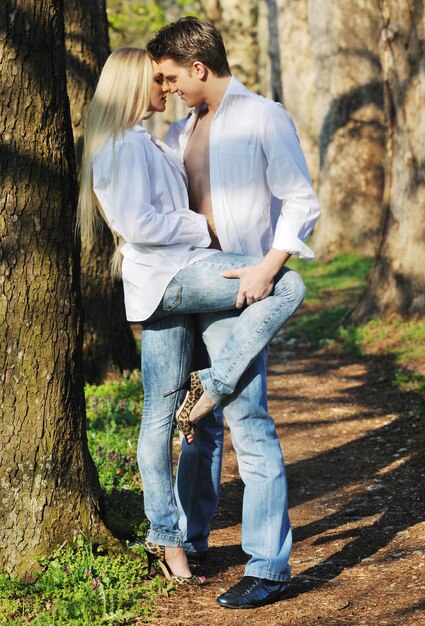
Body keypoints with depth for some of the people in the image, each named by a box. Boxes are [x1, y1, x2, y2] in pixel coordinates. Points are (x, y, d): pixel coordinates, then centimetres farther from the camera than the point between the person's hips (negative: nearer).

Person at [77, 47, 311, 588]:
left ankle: (165, 535, 12)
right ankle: (215, 383, -11)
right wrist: (202, 227, -12)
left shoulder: (142, 142, 22)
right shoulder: (124, 144, -11)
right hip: (167, 275, -10)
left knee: (162, 411, 8)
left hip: (171, 282, 10)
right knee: (288, 286, -16)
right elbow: (136, 222, -21)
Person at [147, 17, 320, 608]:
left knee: (248, 423, -10)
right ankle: (188, 537, 28)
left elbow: (302, 201, -10)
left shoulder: (264, 117, -6)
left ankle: (269, 566, -6)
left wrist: (268, 266, -20)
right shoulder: (184, 130, 15)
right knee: (199, 419, 16)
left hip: (236, 288, -8)